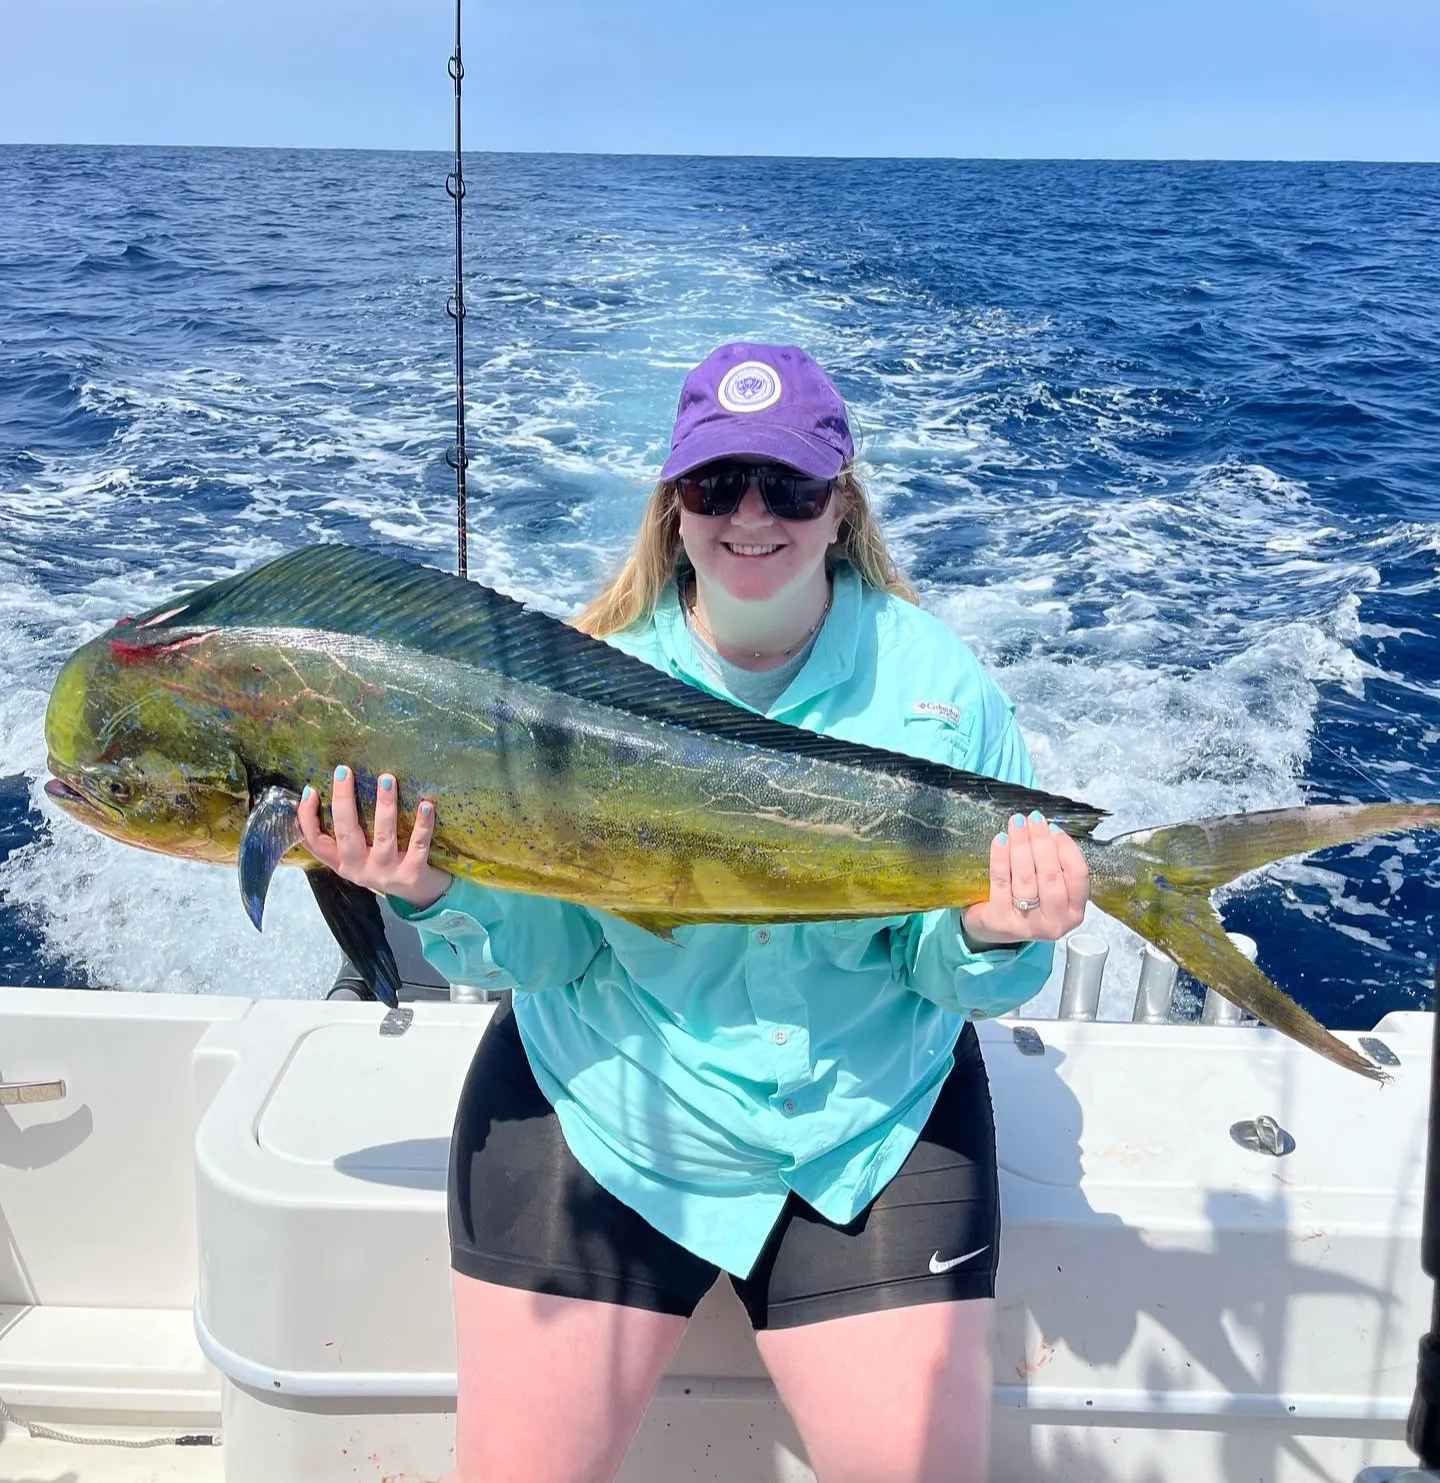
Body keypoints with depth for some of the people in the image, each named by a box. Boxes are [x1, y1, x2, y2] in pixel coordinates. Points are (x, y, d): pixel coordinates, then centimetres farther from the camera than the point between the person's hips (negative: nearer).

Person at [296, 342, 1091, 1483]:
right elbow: (548, 945, -6)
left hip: (873, 1124, 1)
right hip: (601, 1111, 0)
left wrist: (990, 939, -26)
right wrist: (440, 891, -25)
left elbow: (948, 966, -4)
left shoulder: (937, 678, -6)